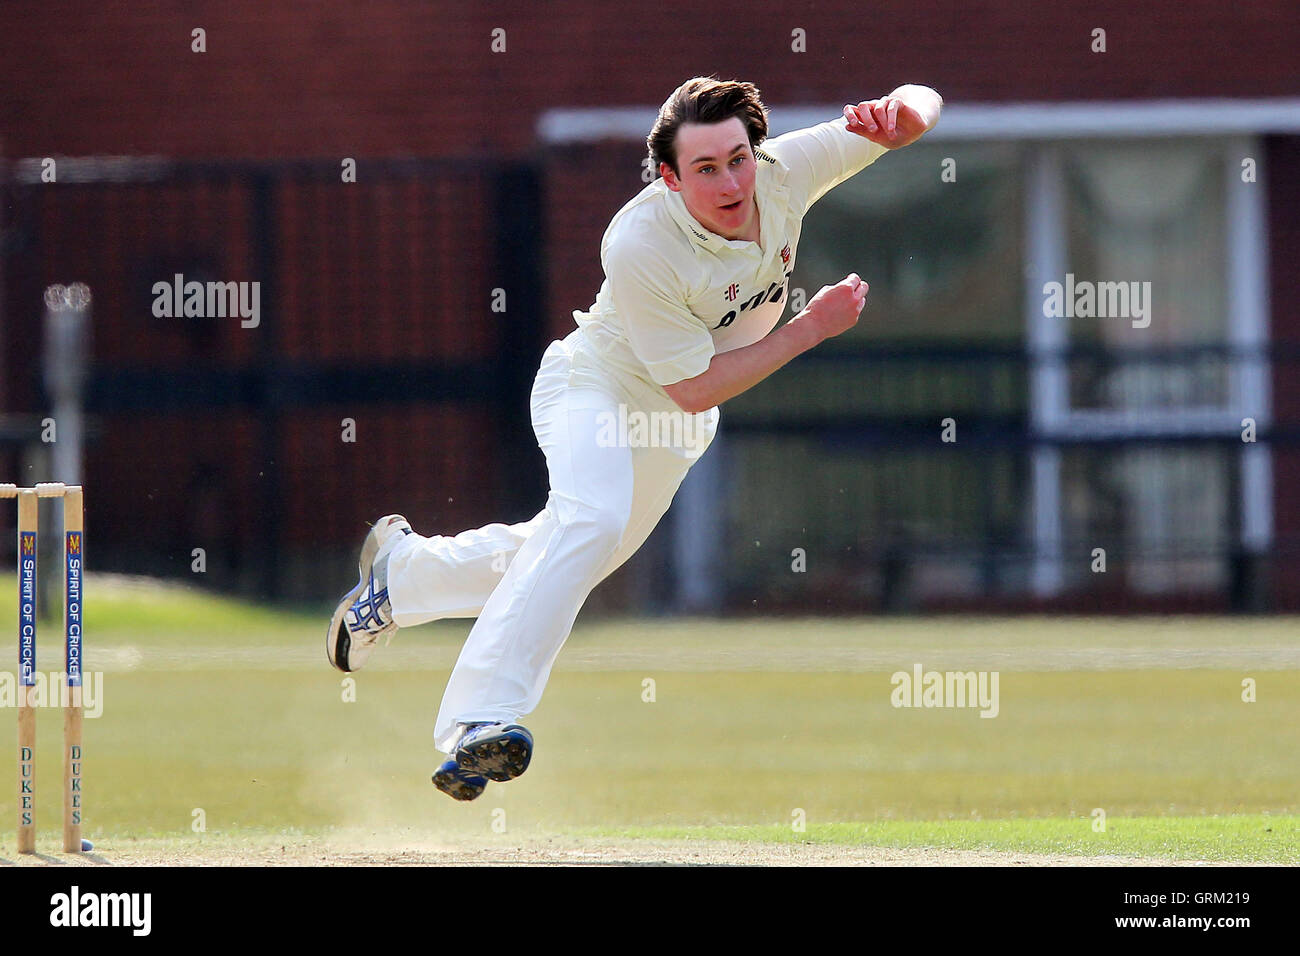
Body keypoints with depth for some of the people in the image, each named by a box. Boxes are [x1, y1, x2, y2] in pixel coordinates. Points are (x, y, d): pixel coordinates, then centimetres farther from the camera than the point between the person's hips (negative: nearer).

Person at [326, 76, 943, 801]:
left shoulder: (783, 175, -19)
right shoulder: (639, 246, -34)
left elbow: (922, 110, -12)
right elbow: (696, 386, -29)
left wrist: (902, 112, -37)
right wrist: (812, 327, -30)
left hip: (674, 434, 7)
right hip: (596, 387, -7)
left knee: (562, 561, 17)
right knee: (593, 519, -35)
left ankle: (400, 570, 42)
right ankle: (483, 719, -40)